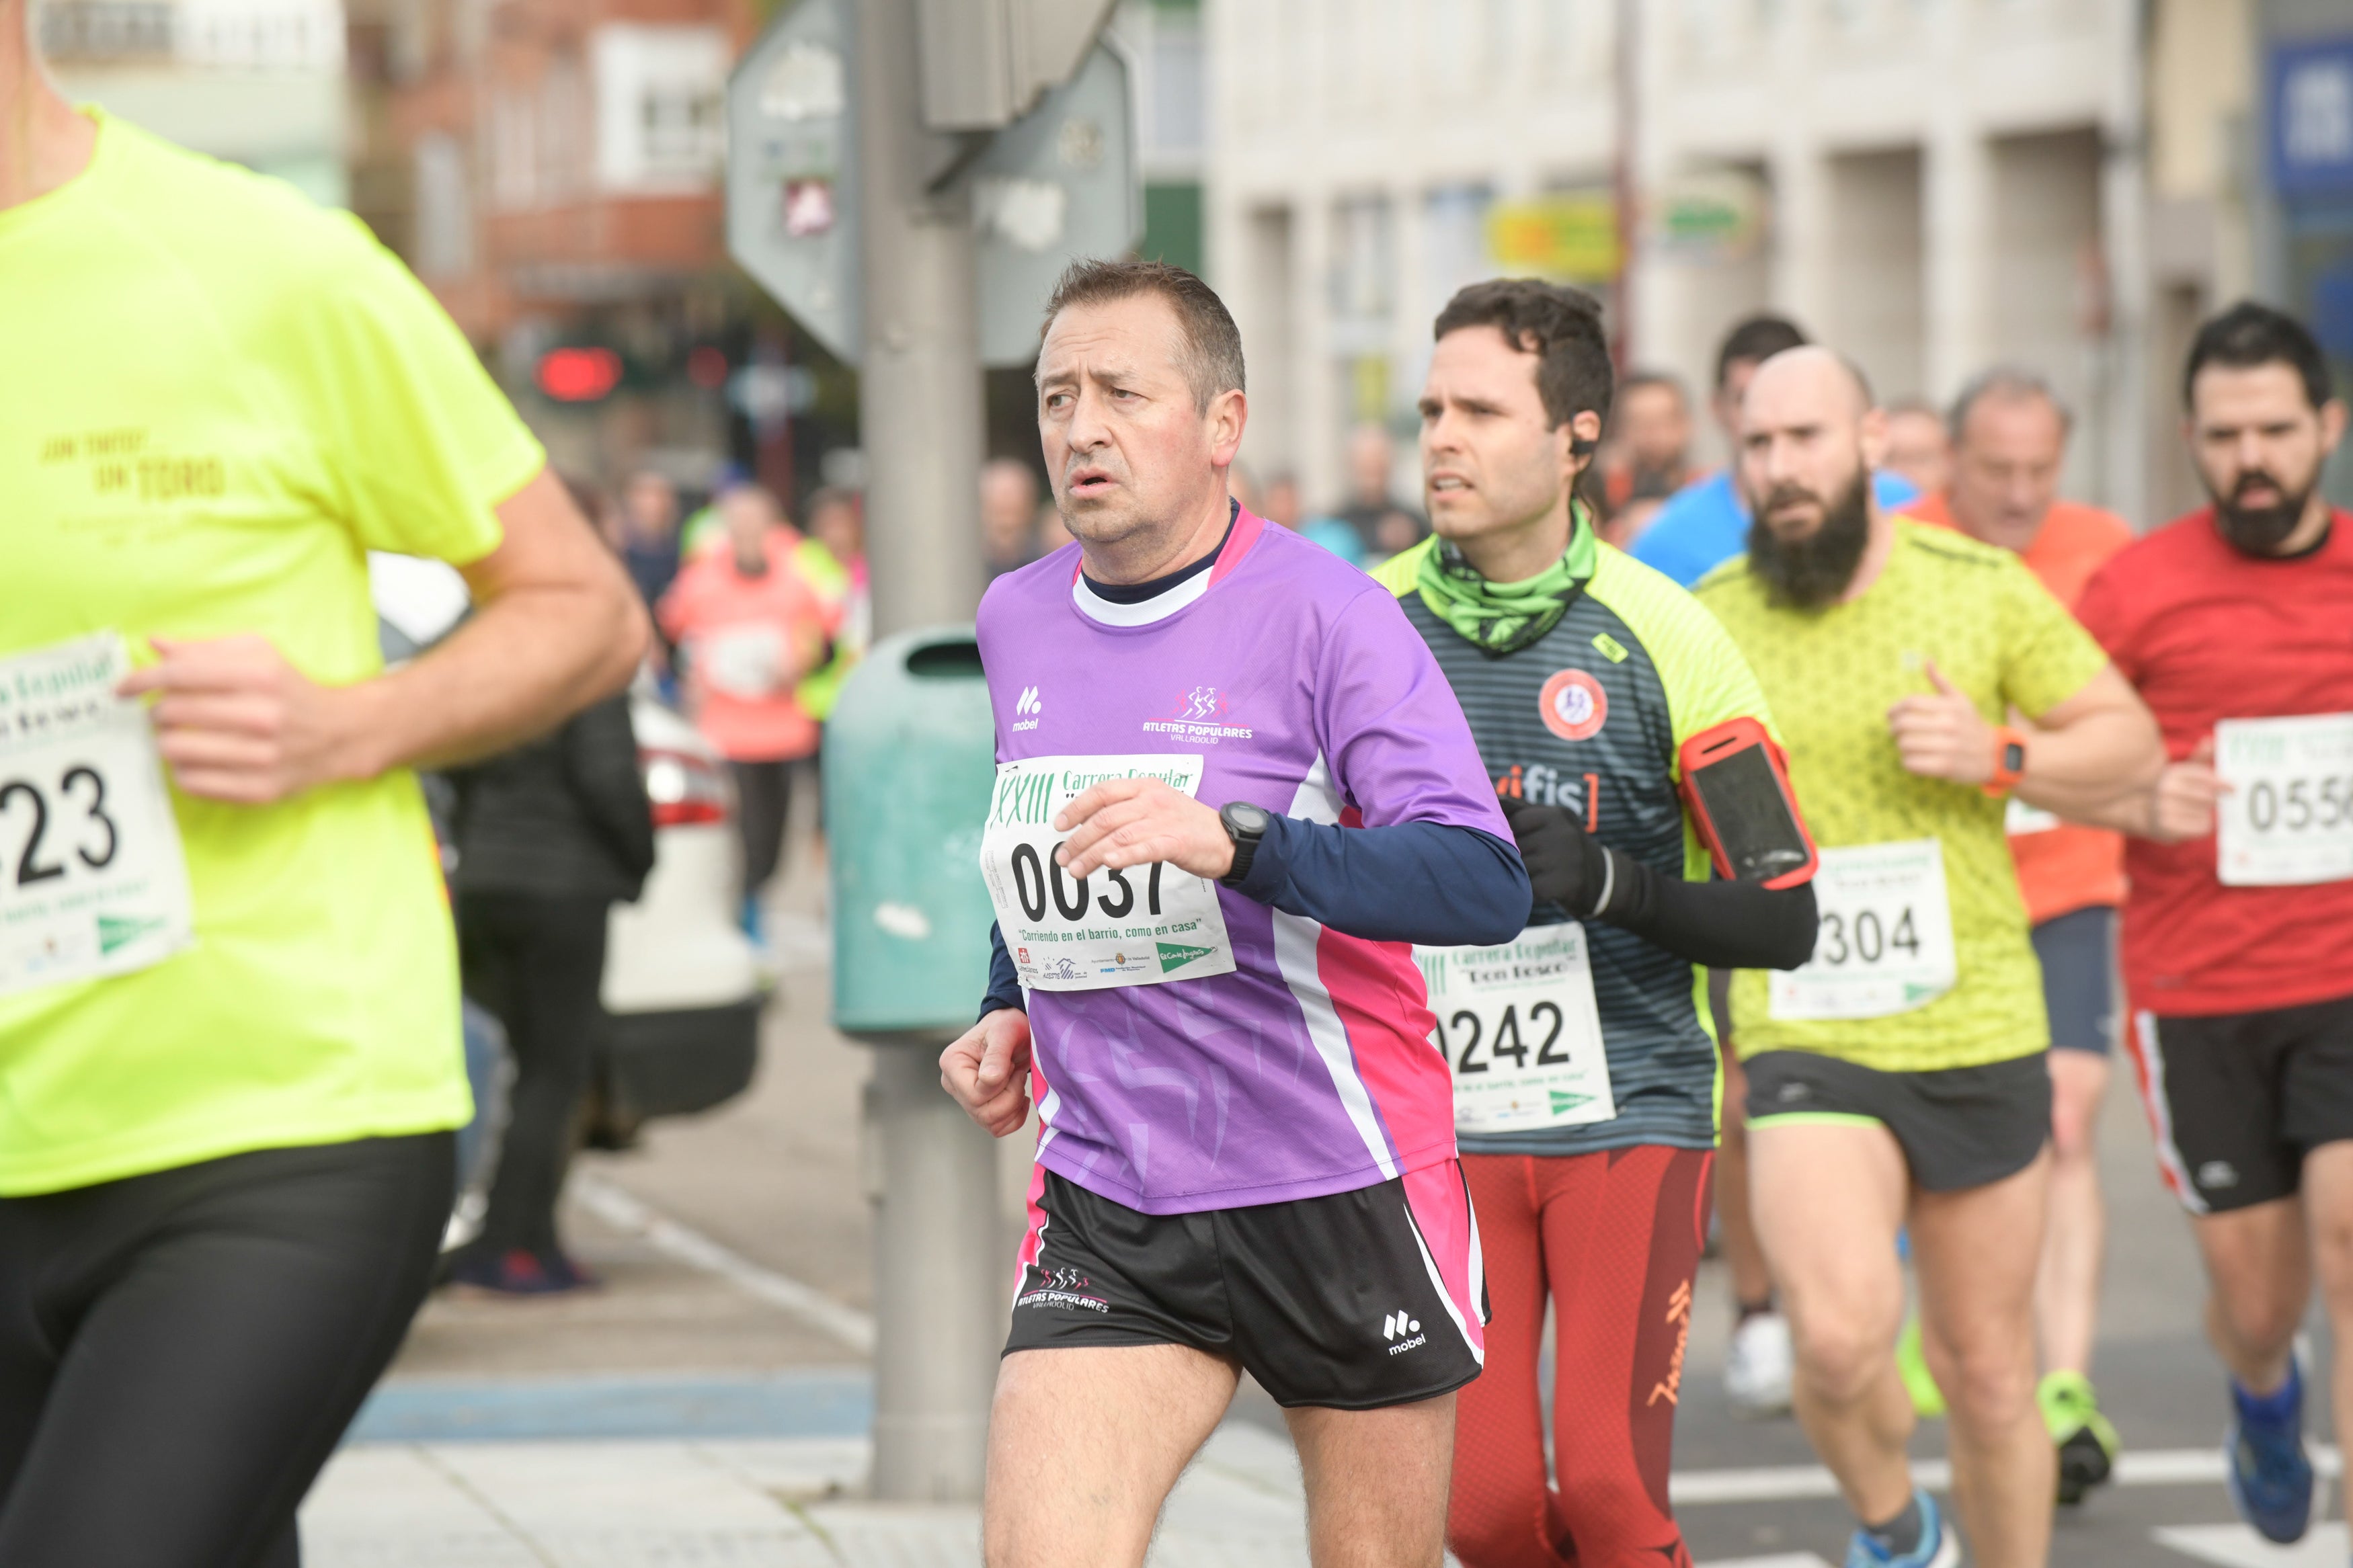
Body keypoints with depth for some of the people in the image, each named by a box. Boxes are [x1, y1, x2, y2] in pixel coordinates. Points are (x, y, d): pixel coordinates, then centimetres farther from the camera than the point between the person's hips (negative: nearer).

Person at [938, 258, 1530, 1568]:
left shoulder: (1323, 613, -11)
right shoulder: (1014, 623, 8)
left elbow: (1486, 883, -23)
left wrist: (1233, 842, -34)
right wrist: (1013, 1012, 12)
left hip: (1341, 1197, -4)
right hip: (1104, 1208, 4)